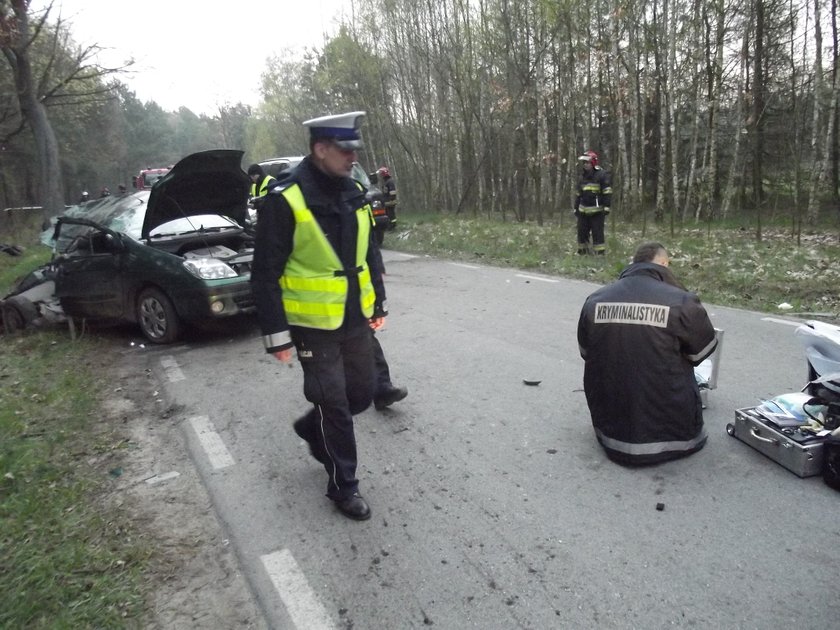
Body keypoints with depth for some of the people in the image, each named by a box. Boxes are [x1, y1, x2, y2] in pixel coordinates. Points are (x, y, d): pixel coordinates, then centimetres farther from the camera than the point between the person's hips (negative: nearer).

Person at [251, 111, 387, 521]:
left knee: (361, 394, 14)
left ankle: (312, 429, 44)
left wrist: (378, 303, 16)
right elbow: (265, 274, -14)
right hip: (315, 325, -6)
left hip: (355, 319, 7)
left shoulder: (352, 193, 5)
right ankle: (343, 486, 21)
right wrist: (276, 333, -14)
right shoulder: (285, 200, -16)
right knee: (334, 405, 2)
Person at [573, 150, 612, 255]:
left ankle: (600, 253, -1)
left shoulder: (602, 175, -6)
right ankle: (583, 253, 19)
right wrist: (576, 208, 18)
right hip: (583, 210, 7)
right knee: (582, 232, 9)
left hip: (597, 211, -7)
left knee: (597, 233, -6)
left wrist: (606, 207, -17)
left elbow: (607, 193, -10)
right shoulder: (582, 176, 16)